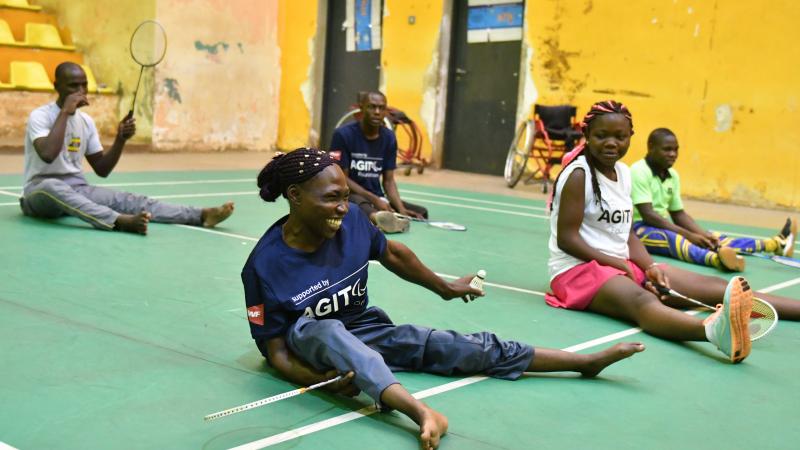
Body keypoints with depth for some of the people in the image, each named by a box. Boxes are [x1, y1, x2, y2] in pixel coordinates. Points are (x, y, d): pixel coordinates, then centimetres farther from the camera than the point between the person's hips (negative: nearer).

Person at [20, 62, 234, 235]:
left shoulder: (86, 121, 8)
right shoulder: (40, 116, -11)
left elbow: (102, 170, 7)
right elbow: (48, 155, -31)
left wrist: (121, 139, -9)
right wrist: (65, 111, -25)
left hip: (77, 189, 5)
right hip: (40, 191, -5)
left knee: (128, 199, -18)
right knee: (52, 187, -42)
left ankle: (202, 214, -36)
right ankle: (121, 221, -62)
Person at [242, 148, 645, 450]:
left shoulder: (352, 220, -13)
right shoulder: (266, 264, -23)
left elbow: (393, 255, 8)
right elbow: (276, 351, -17)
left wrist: (444, 288, 21)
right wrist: (322, 381, -36)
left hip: (363, 329, 4)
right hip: (307, 341, -4)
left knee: (459, 347, -10)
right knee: (327, 331, -41)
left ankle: (585, 361, -4)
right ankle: (422, 413, -60)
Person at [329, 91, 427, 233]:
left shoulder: (389, 137, 4)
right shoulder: (343, 134, -10)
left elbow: (388, 180, 5)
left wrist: (401, 209, -13)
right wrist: (374, 199, -22)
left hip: (378, 198, 7)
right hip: (349, 195, -7)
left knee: (421, 212, -9)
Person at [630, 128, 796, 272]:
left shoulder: (672, 175, 11)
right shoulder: (639, 171, -15)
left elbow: (678, 214, 14)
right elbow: (647, 215, -22)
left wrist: (703, 234, -4)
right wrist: (688, 235, -23)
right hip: (639, 228, -9)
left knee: (709, 238, -7)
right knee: (673, 239, -38)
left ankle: (776, 244, -15)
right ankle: (716, 258, -67)